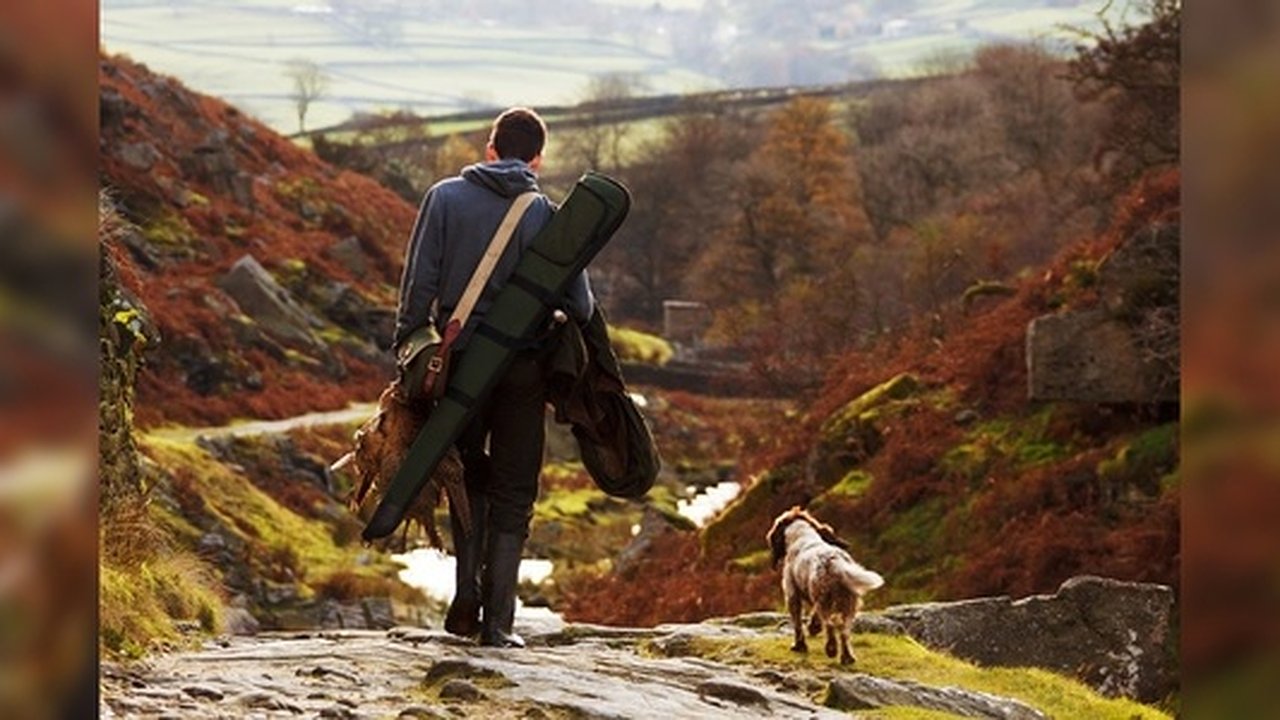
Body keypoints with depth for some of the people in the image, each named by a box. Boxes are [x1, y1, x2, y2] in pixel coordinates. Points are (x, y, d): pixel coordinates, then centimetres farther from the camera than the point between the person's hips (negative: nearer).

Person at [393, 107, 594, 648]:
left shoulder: (446, 197, -1)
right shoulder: (547, 214, -2)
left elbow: (419, 283, -5)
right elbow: (580, 305, -2)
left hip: (459, 359, 1)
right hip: (523, 368, -1)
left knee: (470, 476, 21)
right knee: (513, 497, 7)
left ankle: (467, 594, 8)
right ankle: (497, 621, 2)